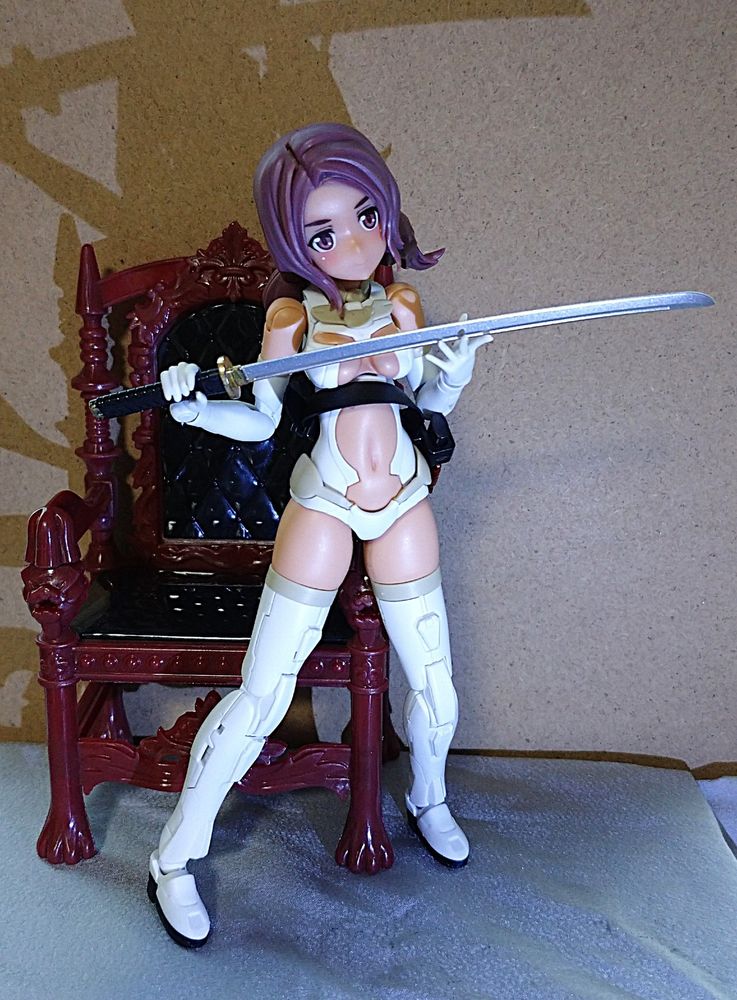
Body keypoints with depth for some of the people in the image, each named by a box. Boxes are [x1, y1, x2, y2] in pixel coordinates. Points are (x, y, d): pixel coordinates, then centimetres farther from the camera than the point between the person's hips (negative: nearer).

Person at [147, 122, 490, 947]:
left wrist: (452, 380, -9)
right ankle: (174, 856, 16)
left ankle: (429, 800, 43)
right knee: (260, 696, -4)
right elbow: (261, 423, -1)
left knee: (435, 687, 10)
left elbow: (422, 407, 11)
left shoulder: (404, 305, 3)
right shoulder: (291, 315, -5)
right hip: (322, 502, -3)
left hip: (404, 502, 3)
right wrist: (194, 406, -18)